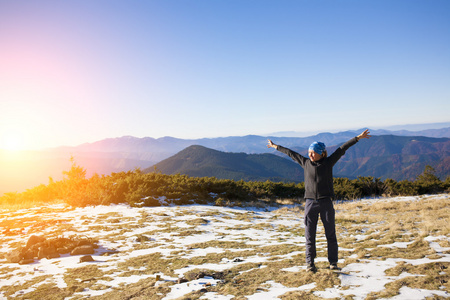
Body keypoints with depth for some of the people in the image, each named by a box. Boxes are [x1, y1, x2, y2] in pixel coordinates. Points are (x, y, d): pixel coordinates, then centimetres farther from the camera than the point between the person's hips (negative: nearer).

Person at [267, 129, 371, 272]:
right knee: (309, 235, 3)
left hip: (326, 203, -1)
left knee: (330, 233, 5)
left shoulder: (328, 162, 2)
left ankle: (333, 262, 18)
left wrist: (358, 138, -2)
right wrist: (276, 147, 26)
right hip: (310, 203, 1)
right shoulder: (305, 163, 7)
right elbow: (291, 153, 16)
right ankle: (310, 263, 13)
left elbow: (342, 149, -1)